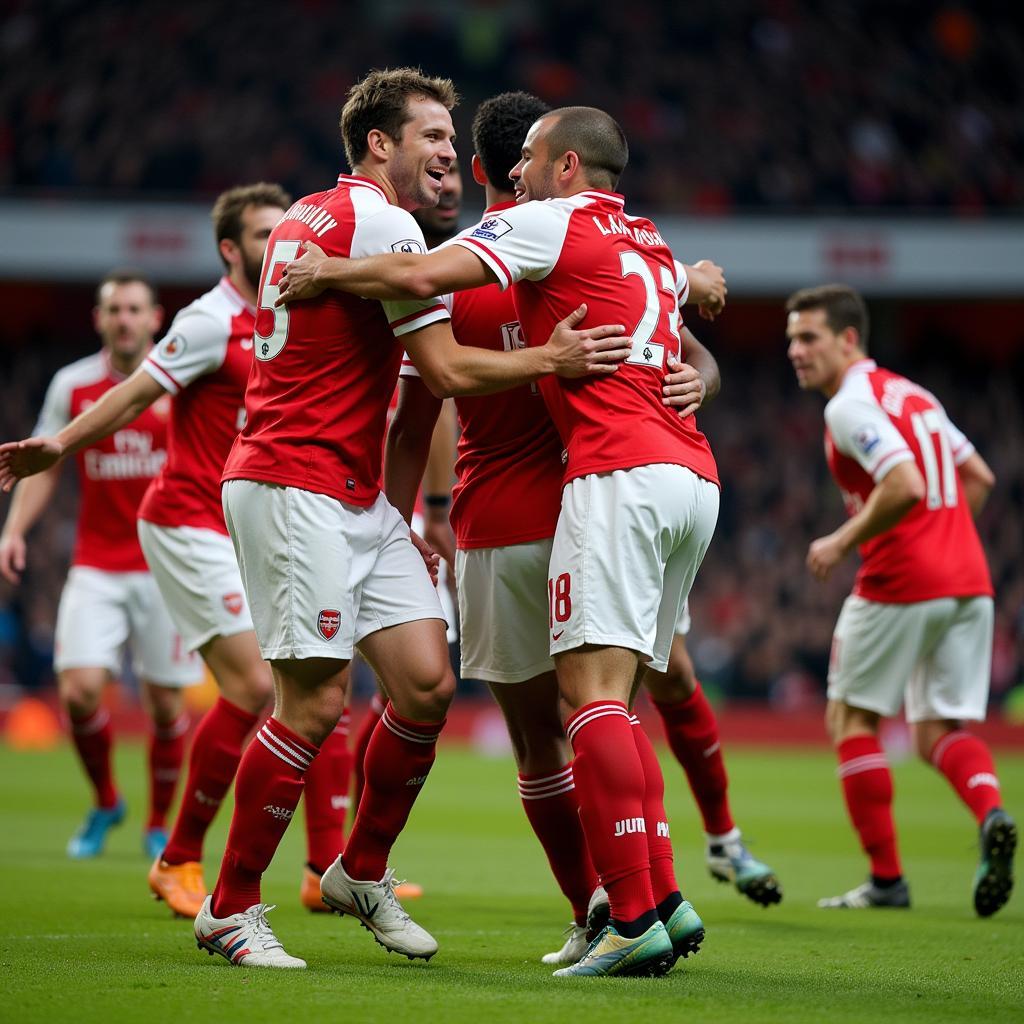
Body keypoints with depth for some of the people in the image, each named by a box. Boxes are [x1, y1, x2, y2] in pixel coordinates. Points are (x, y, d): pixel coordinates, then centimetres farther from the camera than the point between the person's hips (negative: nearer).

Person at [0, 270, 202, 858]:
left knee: (166, 701, 1)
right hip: (96, 565, 1)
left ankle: (160, 825, 22)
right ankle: (105, 803, 15)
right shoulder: (72, 386, 4)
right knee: (80, 689, -11)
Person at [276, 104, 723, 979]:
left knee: (590, 688, -12)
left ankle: (634, 918, -19)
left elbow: (420, 276, -8)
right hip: (694, 477, 8)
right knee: (610, 698, 10)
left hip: (620, 472, -8)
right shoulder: (651, 244, 25)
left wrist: (327, 273, 7)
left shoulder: (551, 221, 2)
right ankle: (664, 899, 3)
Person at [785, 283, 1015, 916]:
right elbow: (980, 478, 23)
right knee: (939, 731, 10)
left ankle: (886, 876, 6)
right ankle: (991, 813, -21)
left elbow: (904, 486, -24)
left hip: (900, 581, -8)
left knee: (851, 719, 8)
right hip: (968, 580, 8)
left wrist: (842, 543, -12)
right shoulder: (912, 394, 18)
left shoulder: (851, 406, -10)